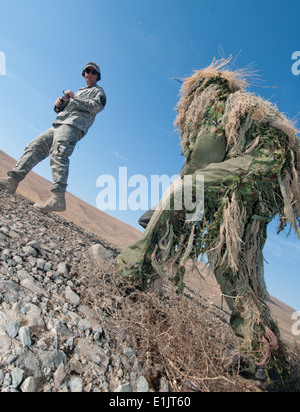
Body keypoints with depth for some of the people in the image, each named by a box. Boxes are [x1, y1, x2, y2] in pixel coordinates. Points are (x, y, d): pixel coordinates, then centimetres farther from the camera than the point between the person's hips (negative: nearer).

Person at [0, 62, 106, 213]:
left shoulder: (98, 91, 16)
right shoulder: (80, 91, 38)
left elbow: (96, 107, -8)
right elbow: (60, 110, 33)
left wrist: (74, 98, -2)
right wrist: (59, 103, 9)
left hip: (73, 126, -9)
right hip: (58, 126, 9)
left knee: (58, 154, -31)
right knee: (34, 147, -3)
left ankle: (58, 197, -45)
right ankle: (12, 179, -5)